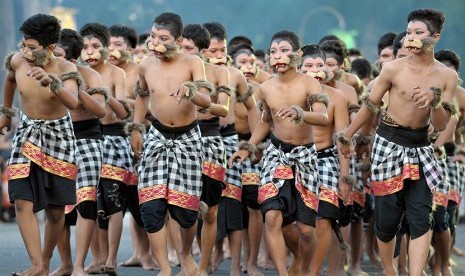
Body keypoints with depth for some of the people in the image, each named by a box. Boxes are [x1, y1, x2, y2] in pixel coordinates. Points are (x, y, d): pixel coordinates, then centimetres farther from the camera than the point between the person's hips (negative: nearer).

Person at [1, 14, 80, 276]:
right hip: (27, 133, 2)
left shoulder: (65, 69, -21)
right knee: (22, 202, -15)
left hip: (59, 135, -2)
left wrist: (51, 82, -57)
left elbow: (73, 102, -41)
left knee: (56, 209, 3)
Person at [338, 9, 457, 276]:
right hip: (389, 144, -2)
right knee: (388, 216, 2)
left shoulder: (447, 76, -2)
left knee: (421, 217, -8)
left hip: (420, 147, 2)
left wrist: (435, 100, -22)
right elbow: (370, 105, 4)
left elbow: (441, 126, -2)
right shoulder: (394, 68, -8)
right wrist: (347, 135, 11)